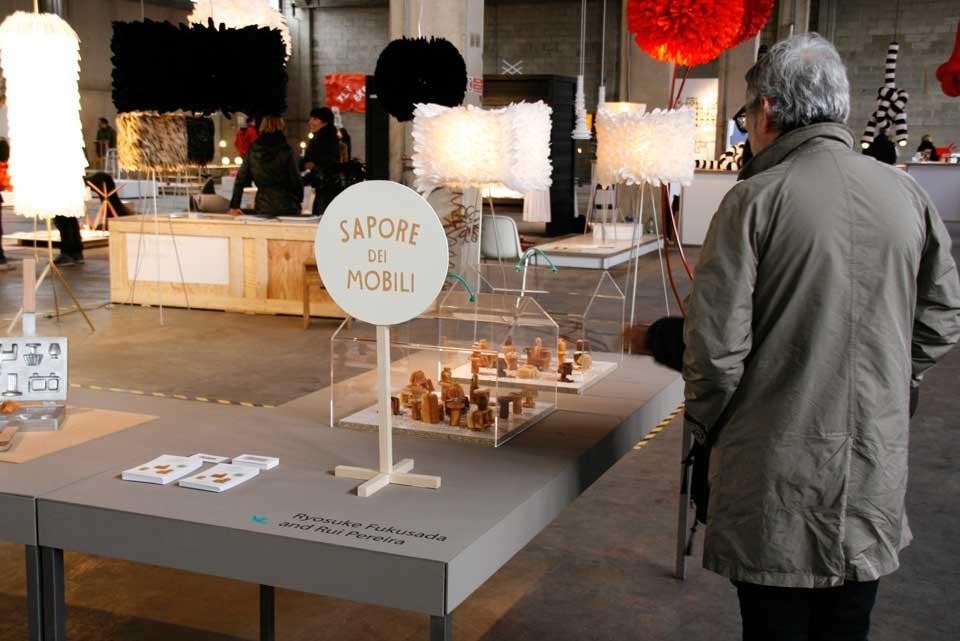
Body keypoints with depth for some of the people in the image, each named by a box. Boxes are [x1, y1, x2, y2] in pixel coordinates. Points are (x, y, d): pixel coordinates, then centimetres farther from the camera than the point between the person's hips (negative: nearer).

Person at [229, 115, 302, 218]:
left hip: (262, 209, 3)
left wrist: (234, 205, 11)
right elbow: (295, 180, -4)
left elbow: (240, 179, 7)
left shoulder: (252, 151, 5)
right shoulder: (285, 151, -6)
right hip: (285, 208, -3)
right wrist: (299, 200, 12)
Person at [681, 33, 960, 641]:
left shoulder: (756, 199, -14)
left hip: (779, 475, -4)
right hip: (876, 469, 5)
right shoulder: (908, 196, 0)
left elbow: (715, 345, -15)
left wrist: (707, 424, 2)